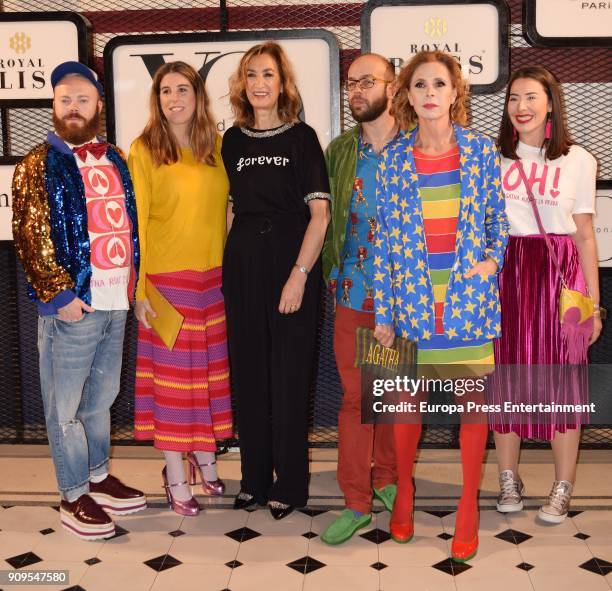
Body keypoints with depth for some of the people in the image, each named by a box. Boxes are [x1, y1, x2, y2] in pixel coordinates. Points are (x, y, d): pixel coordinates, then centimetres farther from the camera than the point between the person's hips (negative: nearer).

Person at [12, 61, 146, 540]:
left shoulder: (115, 160, 13)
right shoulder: (39, 165, -4)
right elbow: (31, 236, -10)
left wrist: (135, 283, 10)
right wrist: (60, 293, -16)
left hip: (116, 299, 6)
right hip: (72, 303, -6)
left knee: (102, 396, 16)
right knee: (67, 404, 3)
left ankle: (99, 477, 30)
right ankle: (74, 496, 13)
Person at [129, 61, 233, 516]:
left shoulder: (216, 146, 8)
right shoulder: (144, 151, -4)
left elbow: (225, 209, 11)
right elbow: (136, 223, -6)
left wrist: (231, 269, 6)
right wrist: (138, 289, -11)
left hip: (213, 277, 4)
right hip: (166, 278, -4)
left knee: (210, 370, 12)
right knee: (172, 374, 2)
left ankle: (205, 460, 29)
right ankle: (176, 477, 14)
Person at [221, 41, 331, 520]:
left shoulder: (301, 137, -3)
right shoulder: (234, 140, 9)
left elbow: (320, 214, -9)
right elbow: (231, 210, 14)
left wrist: (300, 274, -17)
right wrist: (226, 265, 5)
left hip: (292, 264, -4)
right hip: (243, 265, 4)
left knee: (289, 373, 2)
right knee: (248, 371, 9)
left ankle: (290, 484, 16)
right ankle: (255, 476, 23)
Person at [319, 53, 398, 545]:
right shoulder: (339, 151, 6)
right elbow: (325, 216, 11)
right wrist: (332, 273, 6)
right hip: (354, 294, 2)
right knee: (355, 397, 4)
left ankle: (388, 479, 31)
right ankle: (357, 502, 13)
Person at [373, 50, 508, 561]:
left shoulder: (482, 150, 1)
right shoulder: (393, 159, 1)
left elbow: (496, 218, 11)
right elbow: (385, 238, 2)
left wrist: (493, 258, -10)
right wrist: (383, 314, 1)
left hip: (469, 294, 0)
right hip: (413, 296, 0)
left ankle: (469, 505, 21)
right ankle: (404, 489, 32)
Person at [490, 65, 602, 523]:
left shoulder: (578, 161, 4)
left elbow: (585, 236, 4)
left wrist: (593, 303, 2)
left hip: (559, 273, -1)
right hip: (503, 271, 2)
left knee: (561, 377, 0)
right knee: (505, 375, 5)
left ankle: (563, 488, 14)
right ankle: (509, 480, 20)